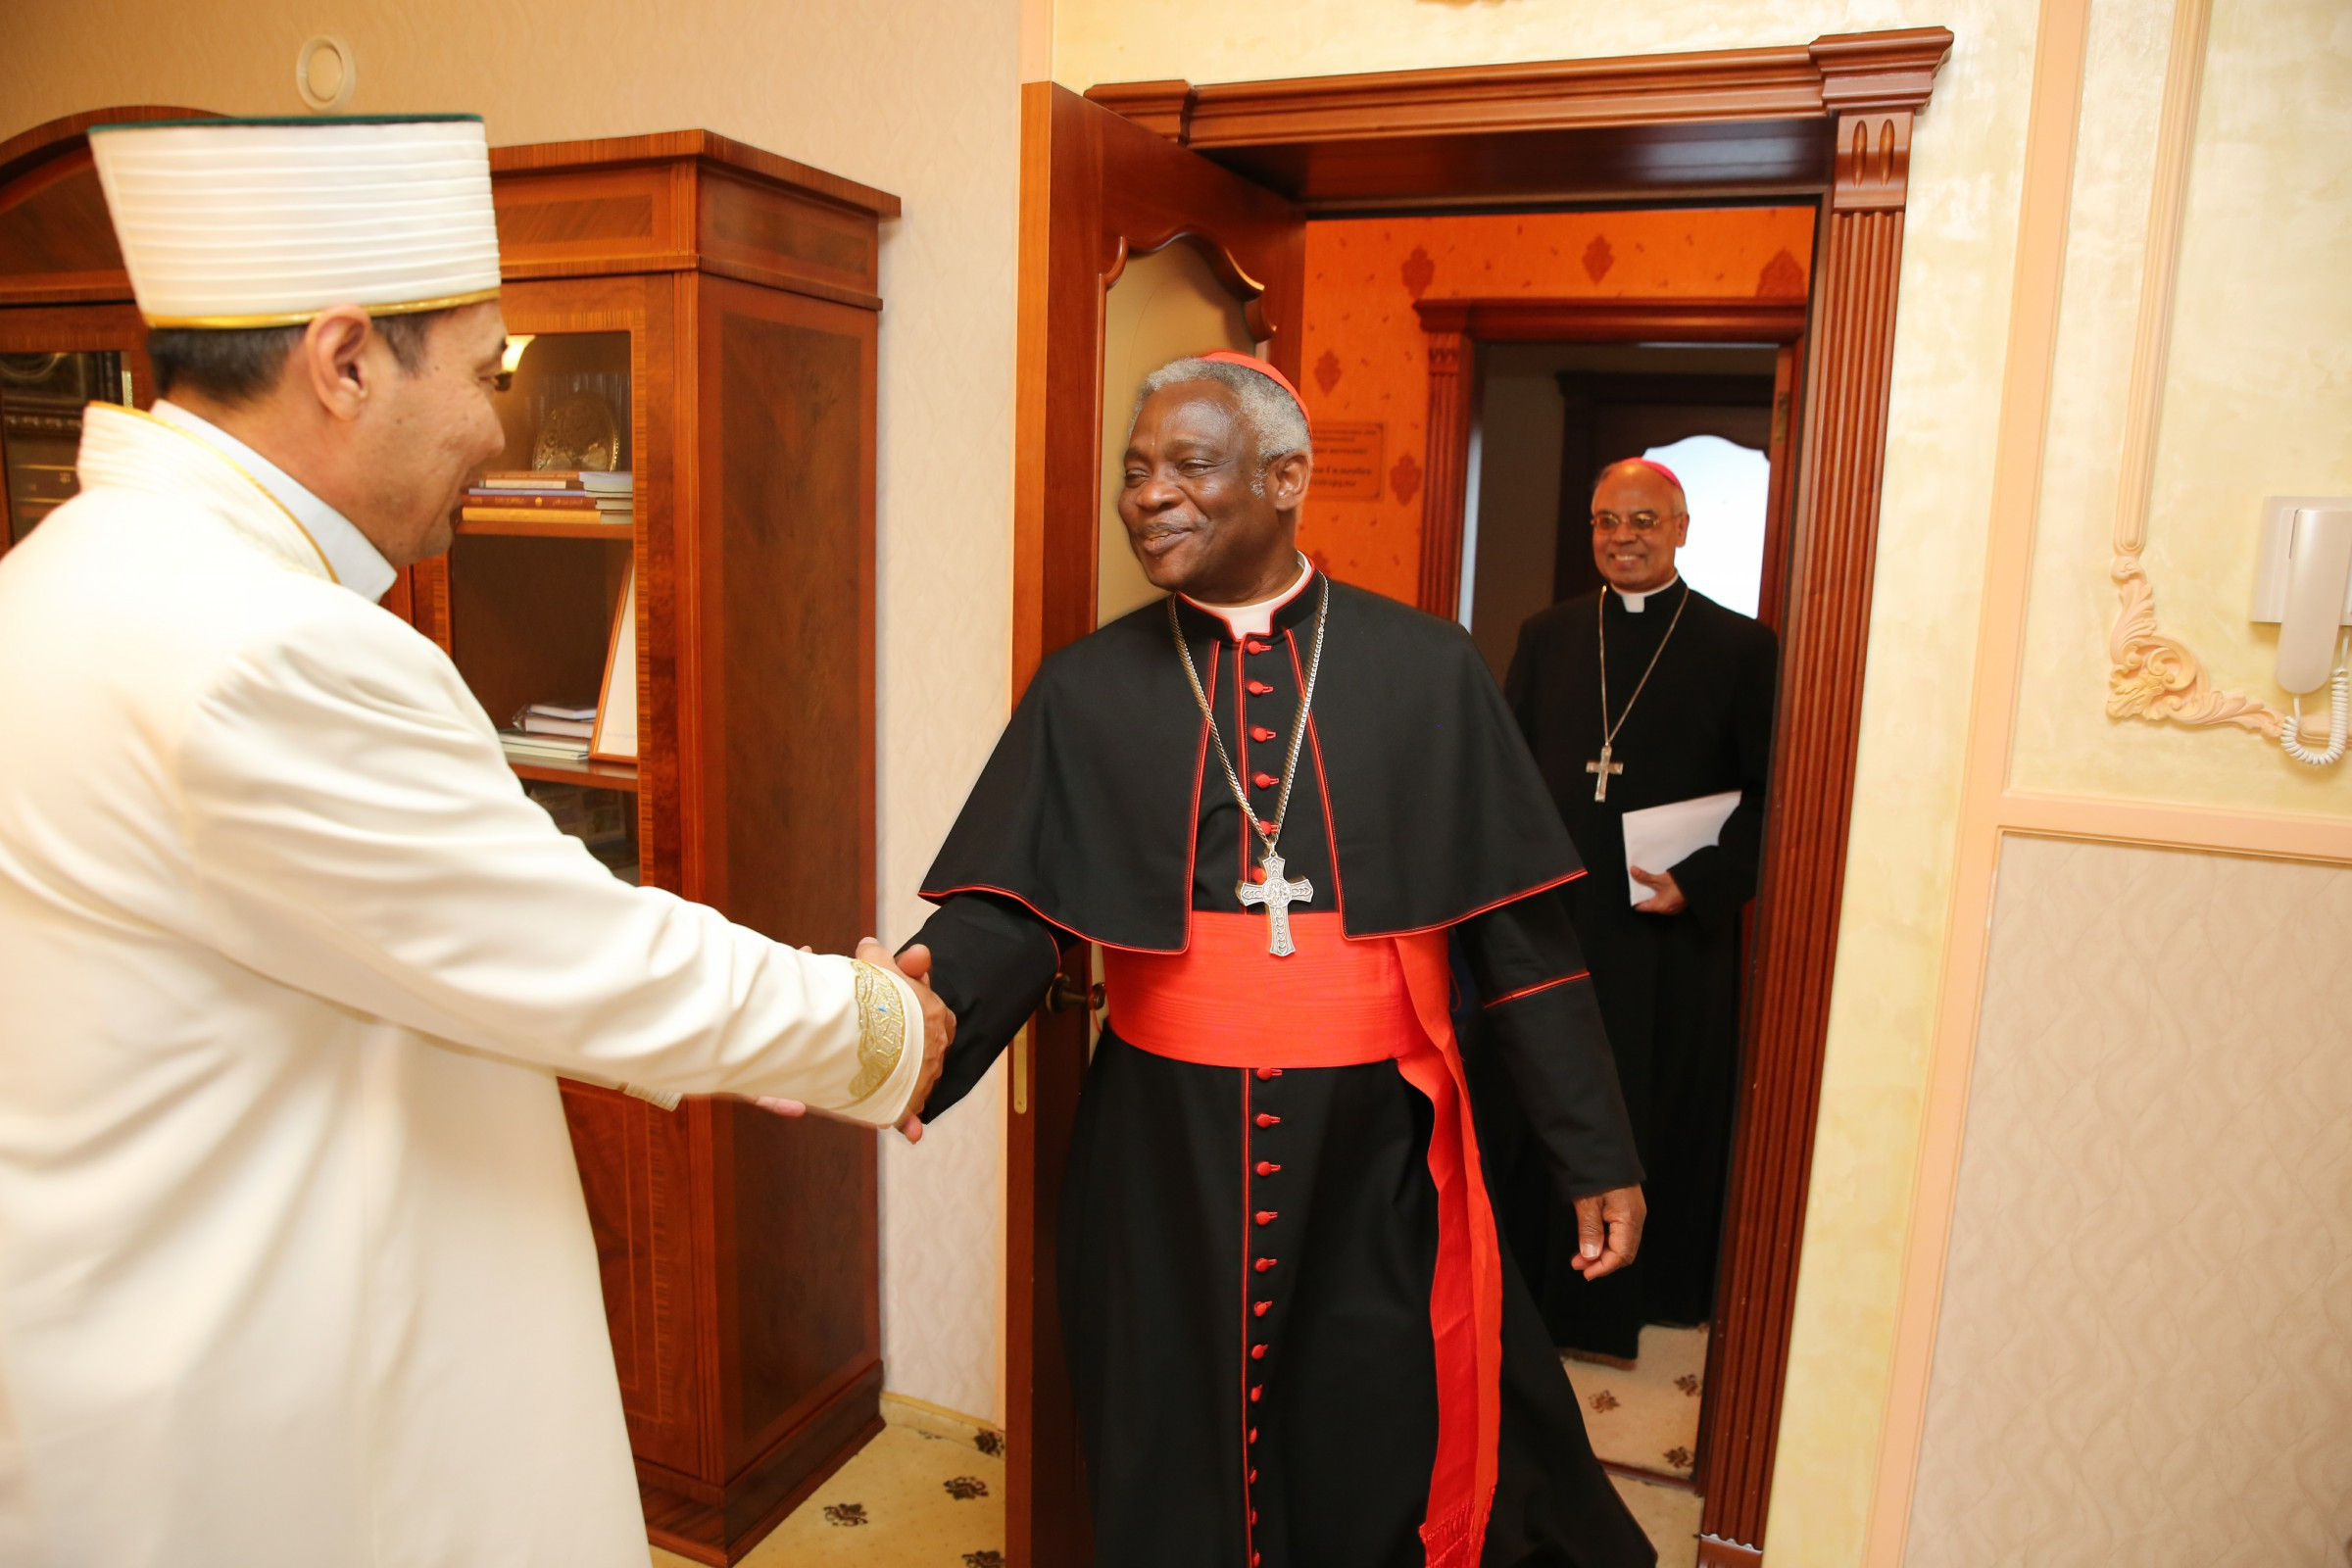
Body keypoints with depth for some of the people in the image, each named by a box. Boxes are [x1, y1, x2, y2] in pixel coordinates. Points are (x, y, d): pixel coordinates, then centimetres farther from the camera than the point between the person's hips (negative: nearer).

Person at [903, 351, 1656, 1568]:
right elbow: (1007, 907, -9)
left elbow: (1521, 930, -1)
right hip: (1165, 1147, 1)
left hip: (1373, 1147, -1)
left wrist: (1595, 1155, 1)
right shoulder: (1085, 690, 0)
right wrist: (917, 1001, -30)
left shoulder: (1426, 671, -2)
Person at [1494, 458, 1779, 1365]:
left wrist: (1701, 884, -15)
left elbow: (1770, 796, -3)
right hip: (1550, 922, 3)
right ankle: (1533, 1284, 31)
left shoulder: (1740, 649, -2)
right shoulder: (1547, 636, 7)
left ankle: (1641, 1298, 28)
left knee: (1658, 1118, 9)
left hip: (1673, 940, -3)